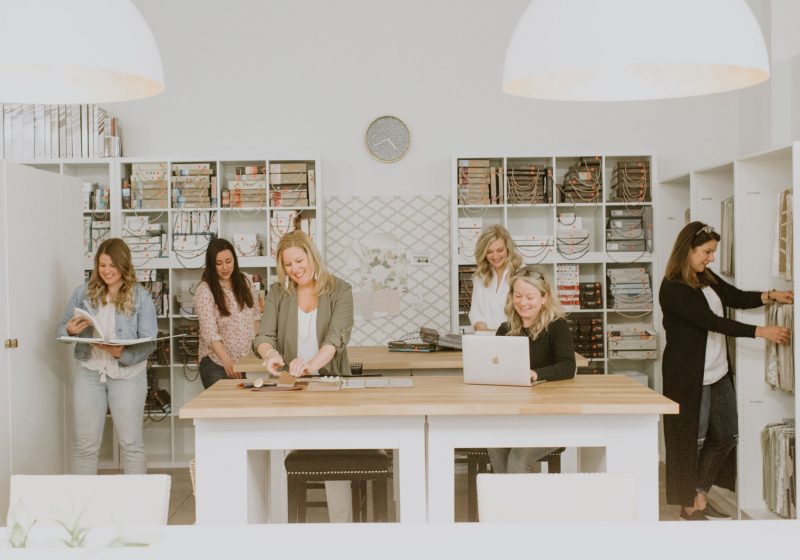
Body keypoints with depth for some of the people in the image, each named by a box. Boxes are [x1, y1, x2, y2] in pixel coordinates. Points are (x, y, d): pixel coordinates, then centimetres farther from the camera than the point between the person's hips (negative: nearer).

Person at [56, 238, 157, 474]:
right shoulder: (83, 292, 4)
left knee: (131, 443, 5)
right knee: (86, 445, 7)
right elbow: (61, 329, 10)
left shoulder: (141, 297, -3)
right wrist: (70, 330, -14)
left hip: (127, 373, -2)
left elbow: (149, 342, -9)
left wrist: (123, 354, -27)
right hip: (89, 372, 2)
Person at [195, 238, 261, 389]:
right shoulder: (204, 290, -10)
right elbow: (210, 332, -17)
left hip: (247, 360, 4)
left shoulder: (246, 281, 4)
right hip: (217, 363, -4)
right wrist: (227, 362, -27)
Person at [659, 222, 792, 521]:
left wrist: (771, 295, -9)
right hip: (689, 376, -9)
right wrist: (761, 331, -23)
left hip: (718, 373, 9)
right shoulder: (672, 289, -19)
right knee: (692, 440, 2)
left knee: (726, 435, 13)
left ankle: (699, 497, 25)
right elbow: (712, 321, -23)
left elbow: (738, 298, 9)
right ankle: (690, 505, 17)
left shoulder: (707, 279, 9)